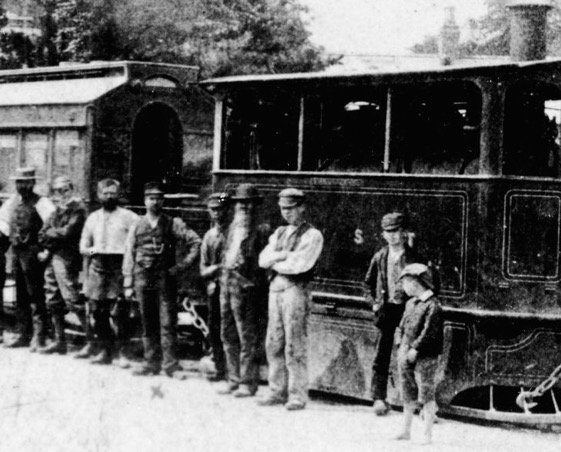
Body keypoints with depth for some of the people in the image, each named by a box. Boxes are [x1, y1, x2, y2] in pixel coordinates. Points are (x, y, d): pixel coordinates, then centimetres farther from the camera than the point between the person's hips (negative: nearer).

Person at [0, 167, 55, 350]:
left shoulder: (41, 203, -10)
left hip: (33, 251, -7)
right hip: (16, 250, 7)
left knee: (36, 295, -5)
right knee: (20, 295, 12)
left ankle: (38, 337, -3)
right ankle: (22, 334, 19)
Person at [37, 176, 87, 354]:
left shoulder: (78, 209, -6)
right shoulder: (58, 210, 17)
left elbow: (67, 233, -15)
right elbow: (43, 234, 14)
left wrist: (50, 234, 1)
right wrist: (47, 250, -3)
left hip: (67, 260, -9)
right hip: (52, 259, 9)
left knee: (72, 299, -13)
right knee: (53, 302, 10)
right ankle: (59, 341, 18)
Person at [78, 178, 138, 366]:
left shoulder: (128, 217, 1)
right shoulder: (93, 217, 15)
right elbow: (83, 247, 18)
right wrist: (92, 250, -1)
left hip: (119, 267, -4)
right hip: (97, 267, 4)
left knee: (119, 313, -7)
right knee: (98, 312, 6)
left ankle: (121, 352, 0)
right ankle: (104, 350, 16)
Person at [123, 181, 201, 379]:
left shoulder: (172, 224, 2)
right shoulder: (137, 226, 8)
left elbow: (196, 242, 1)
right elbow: (129, 256, 8)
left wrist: (182, 265, -4)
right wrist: (128, 284, 3)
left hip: (166, 279, -2)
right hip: (143, 279, 3)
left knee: (168, 323, -4)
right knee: (148, 324, 8)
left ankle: (170, 364, -1)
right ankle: (151, 363, 16)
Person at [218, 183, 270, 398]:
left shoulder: (260, 230, -7)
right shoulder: (233, 228, 16)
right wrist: (222, 278, 16)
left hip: (245, 285, -8)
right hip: (227, 283, 8)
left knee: (247, 337, -3)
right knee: (228, 335, 13)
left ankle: (248, 382, 3)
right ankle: (234, 379, 22)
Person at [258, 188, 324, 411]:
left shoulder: (312, 235, -3)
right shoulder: (279, 233, 18)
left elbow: (300, 265, -15)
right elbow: (263, 259, 7)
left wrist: (275, 261, -2)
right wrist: (283, 255, -10)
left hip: (295, 290, -7)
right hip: (275, 289, 7)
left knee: (295, 346, -6)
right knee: (274, 344, 8)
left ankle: (298, 395, -2)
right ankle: (278, 391, 16)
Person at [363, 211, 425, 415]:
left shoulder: (414, 259, -1)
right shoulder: (380, 257, 6)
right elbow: (368, 282, 18)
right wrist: (373, 302, 7)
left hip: (408, 309, -2)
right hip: (386, 309, 2)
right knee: (382, 355, 0)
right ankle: (379, 397, 4)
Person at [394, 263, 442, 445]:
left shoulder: (432, 305, -12)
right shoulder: (410, 304, 13)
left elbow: (430, 333, -17)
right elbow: (402, 326, 18)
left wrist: (415, 349, -17)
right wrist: (401, 345, 6)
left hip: (424, 358, -8)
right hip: (406, 356, 8)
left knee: (426, 396, -2)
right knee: (408, 396, 15)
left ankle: (427, 434, 4)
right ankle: (406, 431, 24)